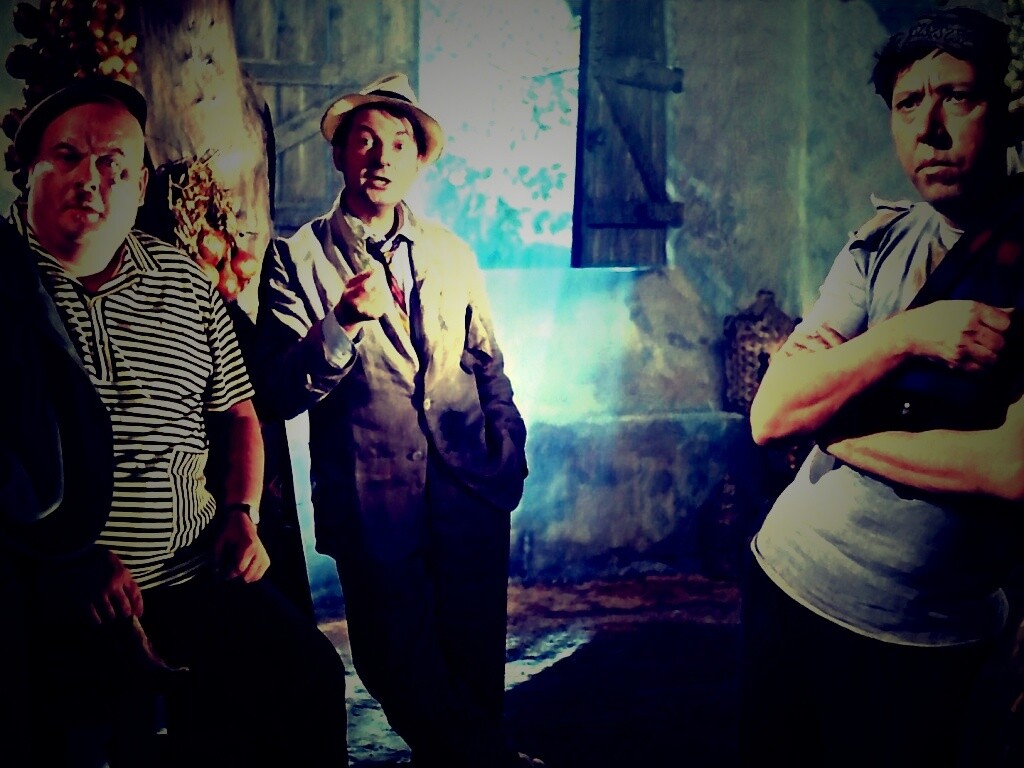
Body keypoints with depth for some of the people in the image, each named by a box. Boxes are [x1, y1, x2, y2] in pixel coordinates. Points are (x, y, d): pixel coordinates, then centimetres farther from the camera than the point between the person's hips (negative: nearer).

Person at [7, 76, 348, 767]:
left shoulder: (184, 282, 16)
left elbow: (238, 412, 25)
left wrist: (241, 513, 8)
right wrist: (66, 562, -16)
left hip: (196, 578, 5)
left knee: (310, 674, -13)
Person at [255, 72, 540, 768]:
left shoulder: (452, 254, 13)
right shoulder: (297, 259, 0)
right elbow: (279, 395, -7)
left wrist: (508, 449, 8)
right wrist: (342, 323, -22)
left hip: (471, 492, 3)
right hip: (373, 501, -3)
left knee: (477, 665, 8)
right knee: (401, 666, 3)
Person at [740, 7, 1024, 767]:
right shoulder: (881, 245, 0)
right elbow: (771, 415, -7)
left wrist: (833, 422, -14)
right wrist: (908, 336, -21)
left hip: (922, 642, -4)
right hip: (789, 581, 4)